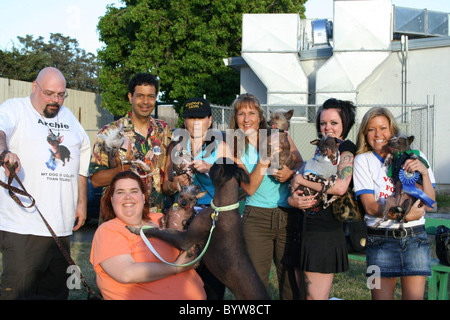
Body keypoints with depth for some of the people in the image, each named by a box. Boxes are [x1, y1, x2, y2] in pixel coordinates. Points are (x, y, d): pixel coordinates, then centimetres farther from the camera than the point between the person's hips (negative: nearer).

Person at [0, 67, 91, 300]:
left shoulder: (69, 117, 19)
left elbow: (83, 154, 26)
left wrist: (81, 202, 20)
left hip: (62, 226, 6)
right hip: (22, 226, -6)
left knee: (56, 292, 11)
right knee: (19, 291, -9)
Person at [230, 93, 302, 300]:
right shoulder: (236, 149, 2)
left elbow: (301, 164, 4)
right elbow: (249, 188, -9)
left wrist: (290, 171, -18)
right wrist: (264, 161, -21)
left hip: (288, 214, 1)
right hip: (257, 217, 0)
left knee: (290, 277, 7)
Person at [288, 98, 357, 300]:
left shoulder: (346, 149, -6)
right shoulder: (321, 150, 18)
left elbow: (340, 186, -24)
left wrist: (301, 180, -13)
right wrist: (292, 199, -7)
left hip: (324, 233, -8)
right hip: (304, 229, 8)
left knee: (315, 297, -6)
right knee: (304, 295, 12)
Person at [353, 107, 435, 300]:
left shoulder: (414, 157, 9)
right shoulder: (363, 160, 4)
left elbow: (430, 201, 5)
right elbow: (370, 206, -6)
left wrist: (424, 172, -11)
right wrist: (404, 215, -19)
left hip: (415, 237, 2)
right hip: (381, 239, -1)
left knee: (415, 296, -2)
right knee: (381, 295, -3)